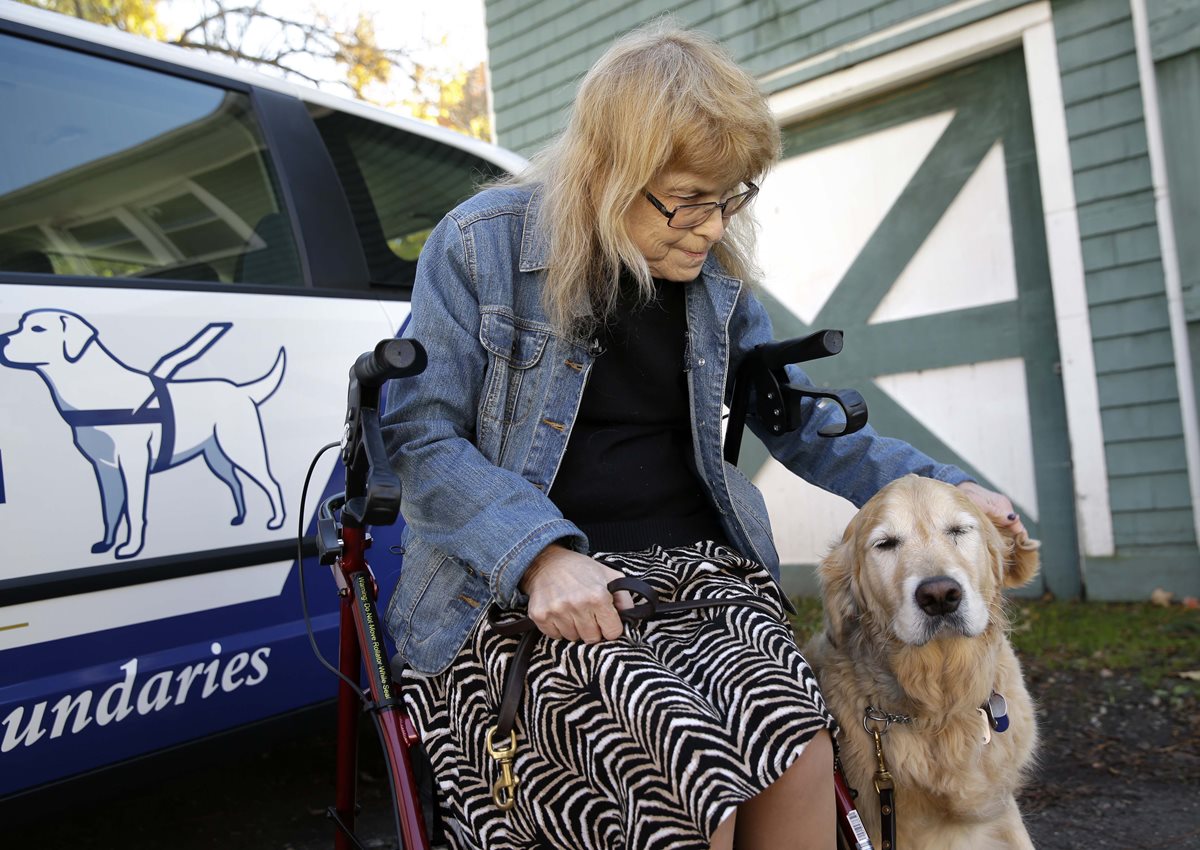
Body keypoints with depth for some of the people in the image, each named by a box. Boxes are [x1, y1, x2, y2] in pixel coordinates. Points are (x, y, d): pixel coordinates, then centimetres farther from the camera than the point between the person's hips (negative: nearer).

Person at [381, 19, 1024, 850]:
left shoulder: (717, 272, 10)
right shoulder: (480, 244, -4)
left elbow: (799, 423, 19)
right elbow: (419, 433, -6)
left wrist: (944, 490, 9)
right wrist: (540, 556, -21)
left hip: (690, 566, 4)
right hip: (515, 590, -3)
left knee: (798, 745, -26)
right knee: (689, 774, -31)